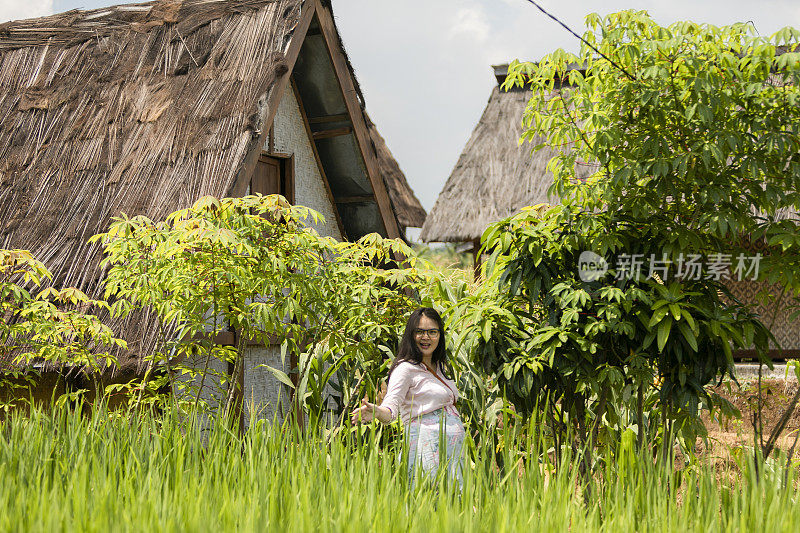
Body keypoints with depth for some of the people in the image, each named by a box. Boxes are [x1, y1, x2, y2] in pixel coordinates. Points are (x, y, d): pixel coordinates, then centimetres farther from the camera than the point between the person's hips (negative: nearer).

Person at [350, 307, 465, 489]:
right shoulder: (405, 368, -6)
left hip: (454, 449, 8)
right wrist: (376, 411, -37)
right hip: (427, 445, -8)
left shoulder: (439, 367, 19)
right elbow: (391, 407, -21)